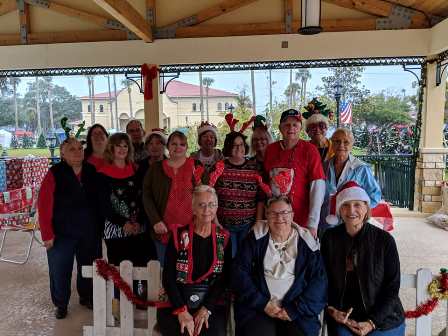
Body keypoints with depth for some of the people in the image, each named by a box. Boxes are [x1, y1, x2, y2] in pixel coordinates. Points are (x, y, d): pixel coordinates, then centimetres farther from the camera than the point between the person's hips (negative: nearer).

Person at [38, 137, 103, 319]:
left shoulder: (92, 172, 0)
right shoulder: (55, 174, -11)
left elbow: (99, 200, 5)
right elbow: (44, 205, -13)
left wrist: (100, 225, 3)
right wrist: (47, 234, -15)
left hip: (90, 231, 3)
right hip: (62, 232, -3)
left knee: (89, 266, 17)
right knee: (60, 269, 9)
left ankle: (86, 296, 40)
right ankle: (61, 304, 32)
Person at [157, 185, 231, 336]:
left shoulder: (223, 239, 4)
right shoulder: (178, 236, 0)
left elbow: (224, 279, -1)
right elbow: (168, 277, -4)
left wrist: (206, 309, -13)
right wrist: (182, 310, -15)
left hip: (212, 303, 1)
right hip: (175, 303, -1)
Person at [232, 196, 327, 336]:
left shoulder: (306, 241, 6)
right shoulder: (257, 237, 5)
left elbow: (319, 280, 1)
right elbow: (239, 272, 0)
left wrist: (295, 309, -10)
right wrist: (263, 303, -9)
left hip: (296, 309, 1)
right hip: (258, 307, 0)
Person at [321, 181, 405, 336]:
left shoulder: (384, 240, -11)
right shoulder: (330, 238, -5)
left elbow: (392, 287, -7)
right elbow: (325, 280, 4)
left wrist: (372, 322, -12)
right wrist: (331, 310, -8)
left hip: (384, 320, -1)